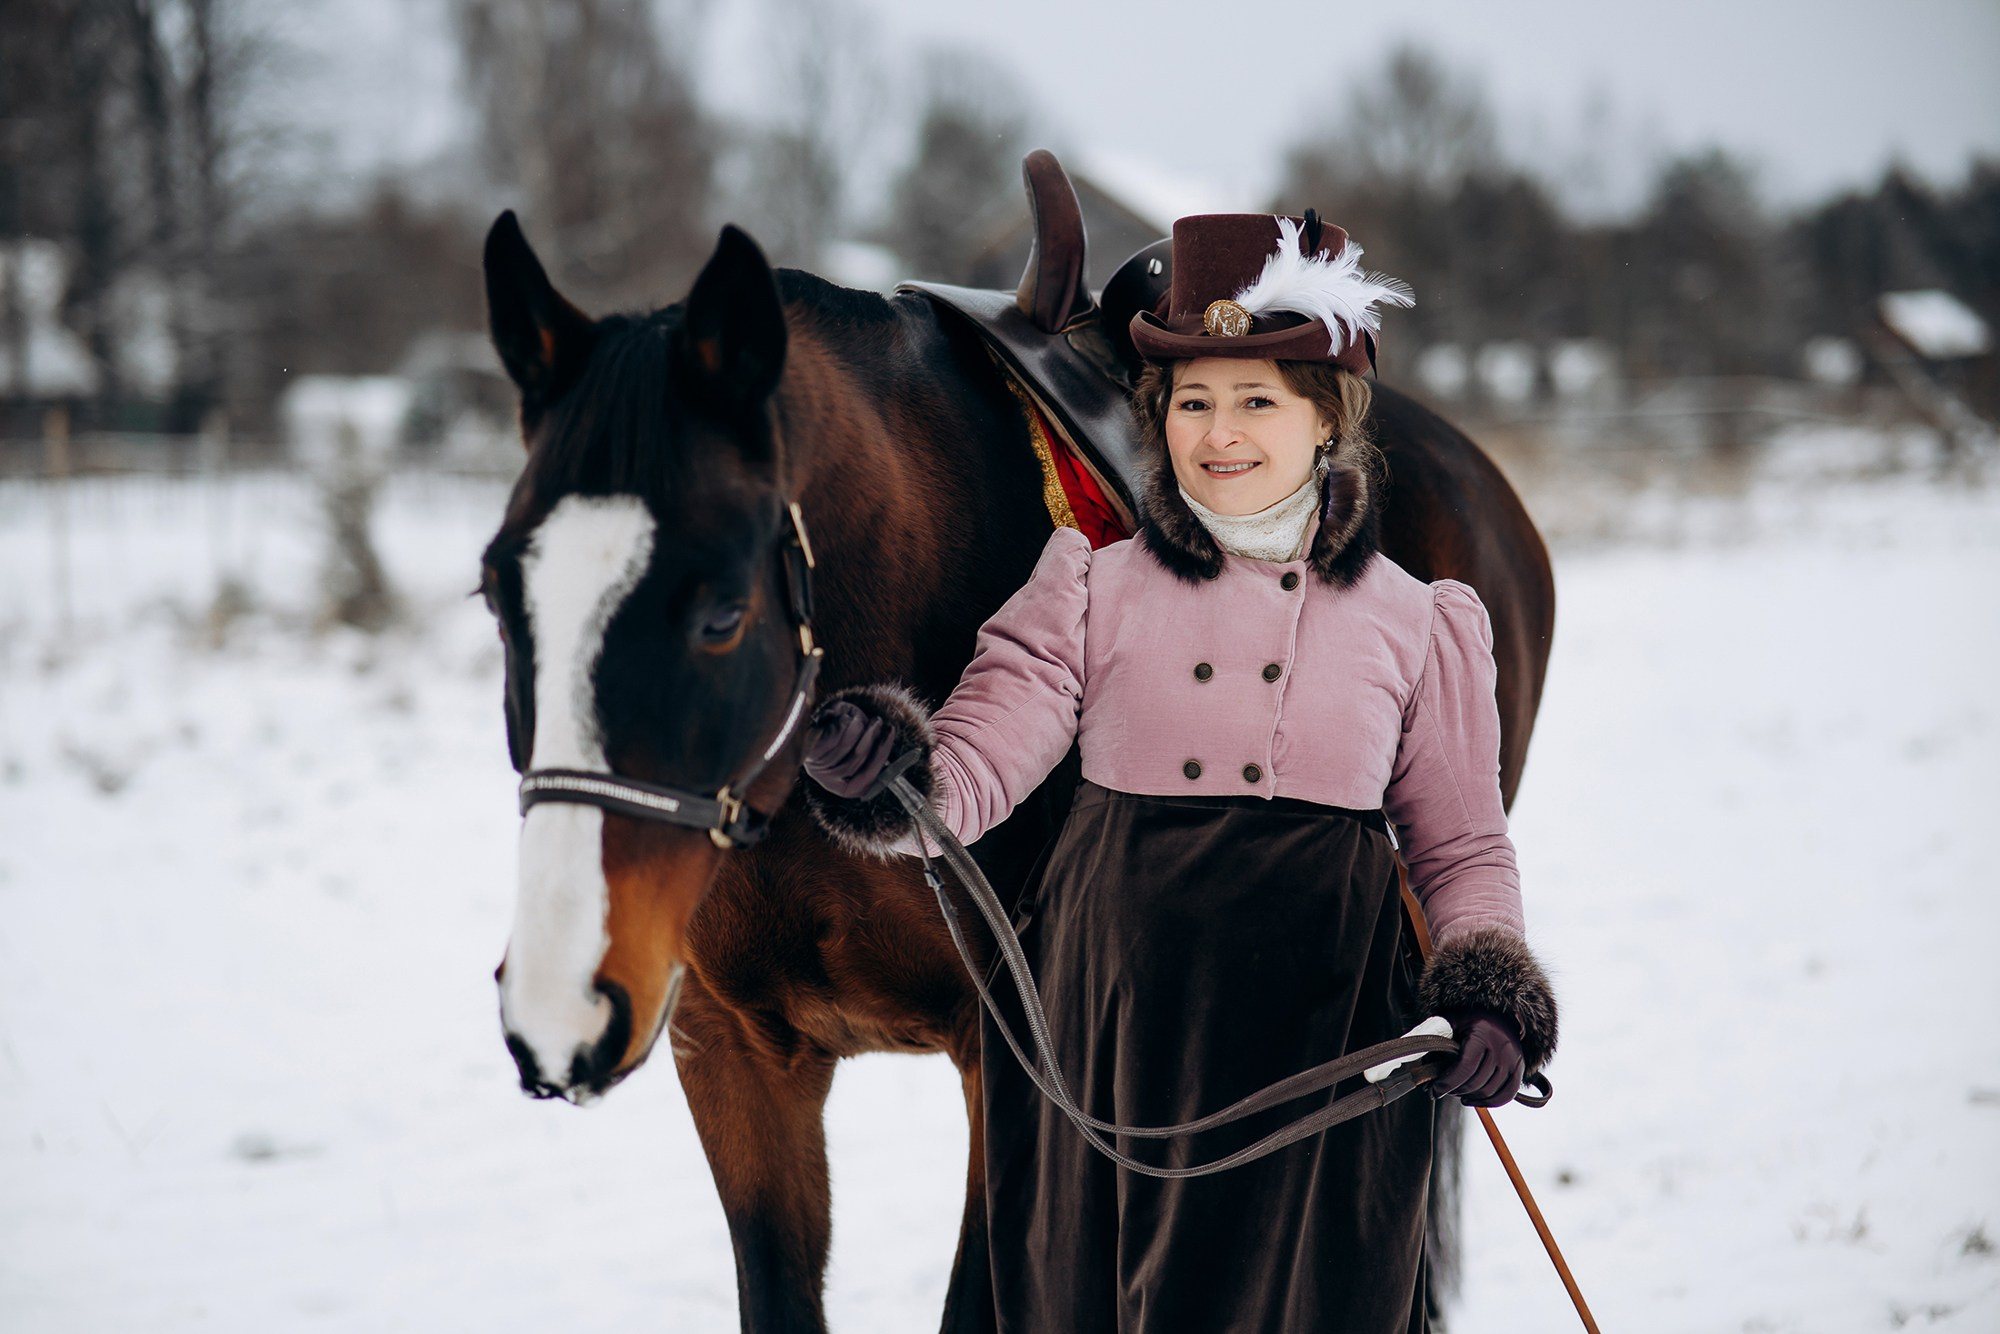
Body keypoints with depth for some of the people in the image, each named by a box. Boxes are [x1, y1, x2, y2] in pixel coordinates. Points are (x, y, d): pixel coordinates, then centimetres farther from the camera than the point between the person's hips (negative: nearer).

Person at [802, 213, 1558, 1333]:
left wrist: (1491, 990, -6)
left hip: (1327, 1027, 0)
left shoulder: (1412, 622, 6)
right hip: (1113, 1019, 1)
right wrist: (890, 783, -29)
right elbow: (977, 758, -7)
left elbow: (1462, 846, 11)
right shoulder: (1094, 591, 4)